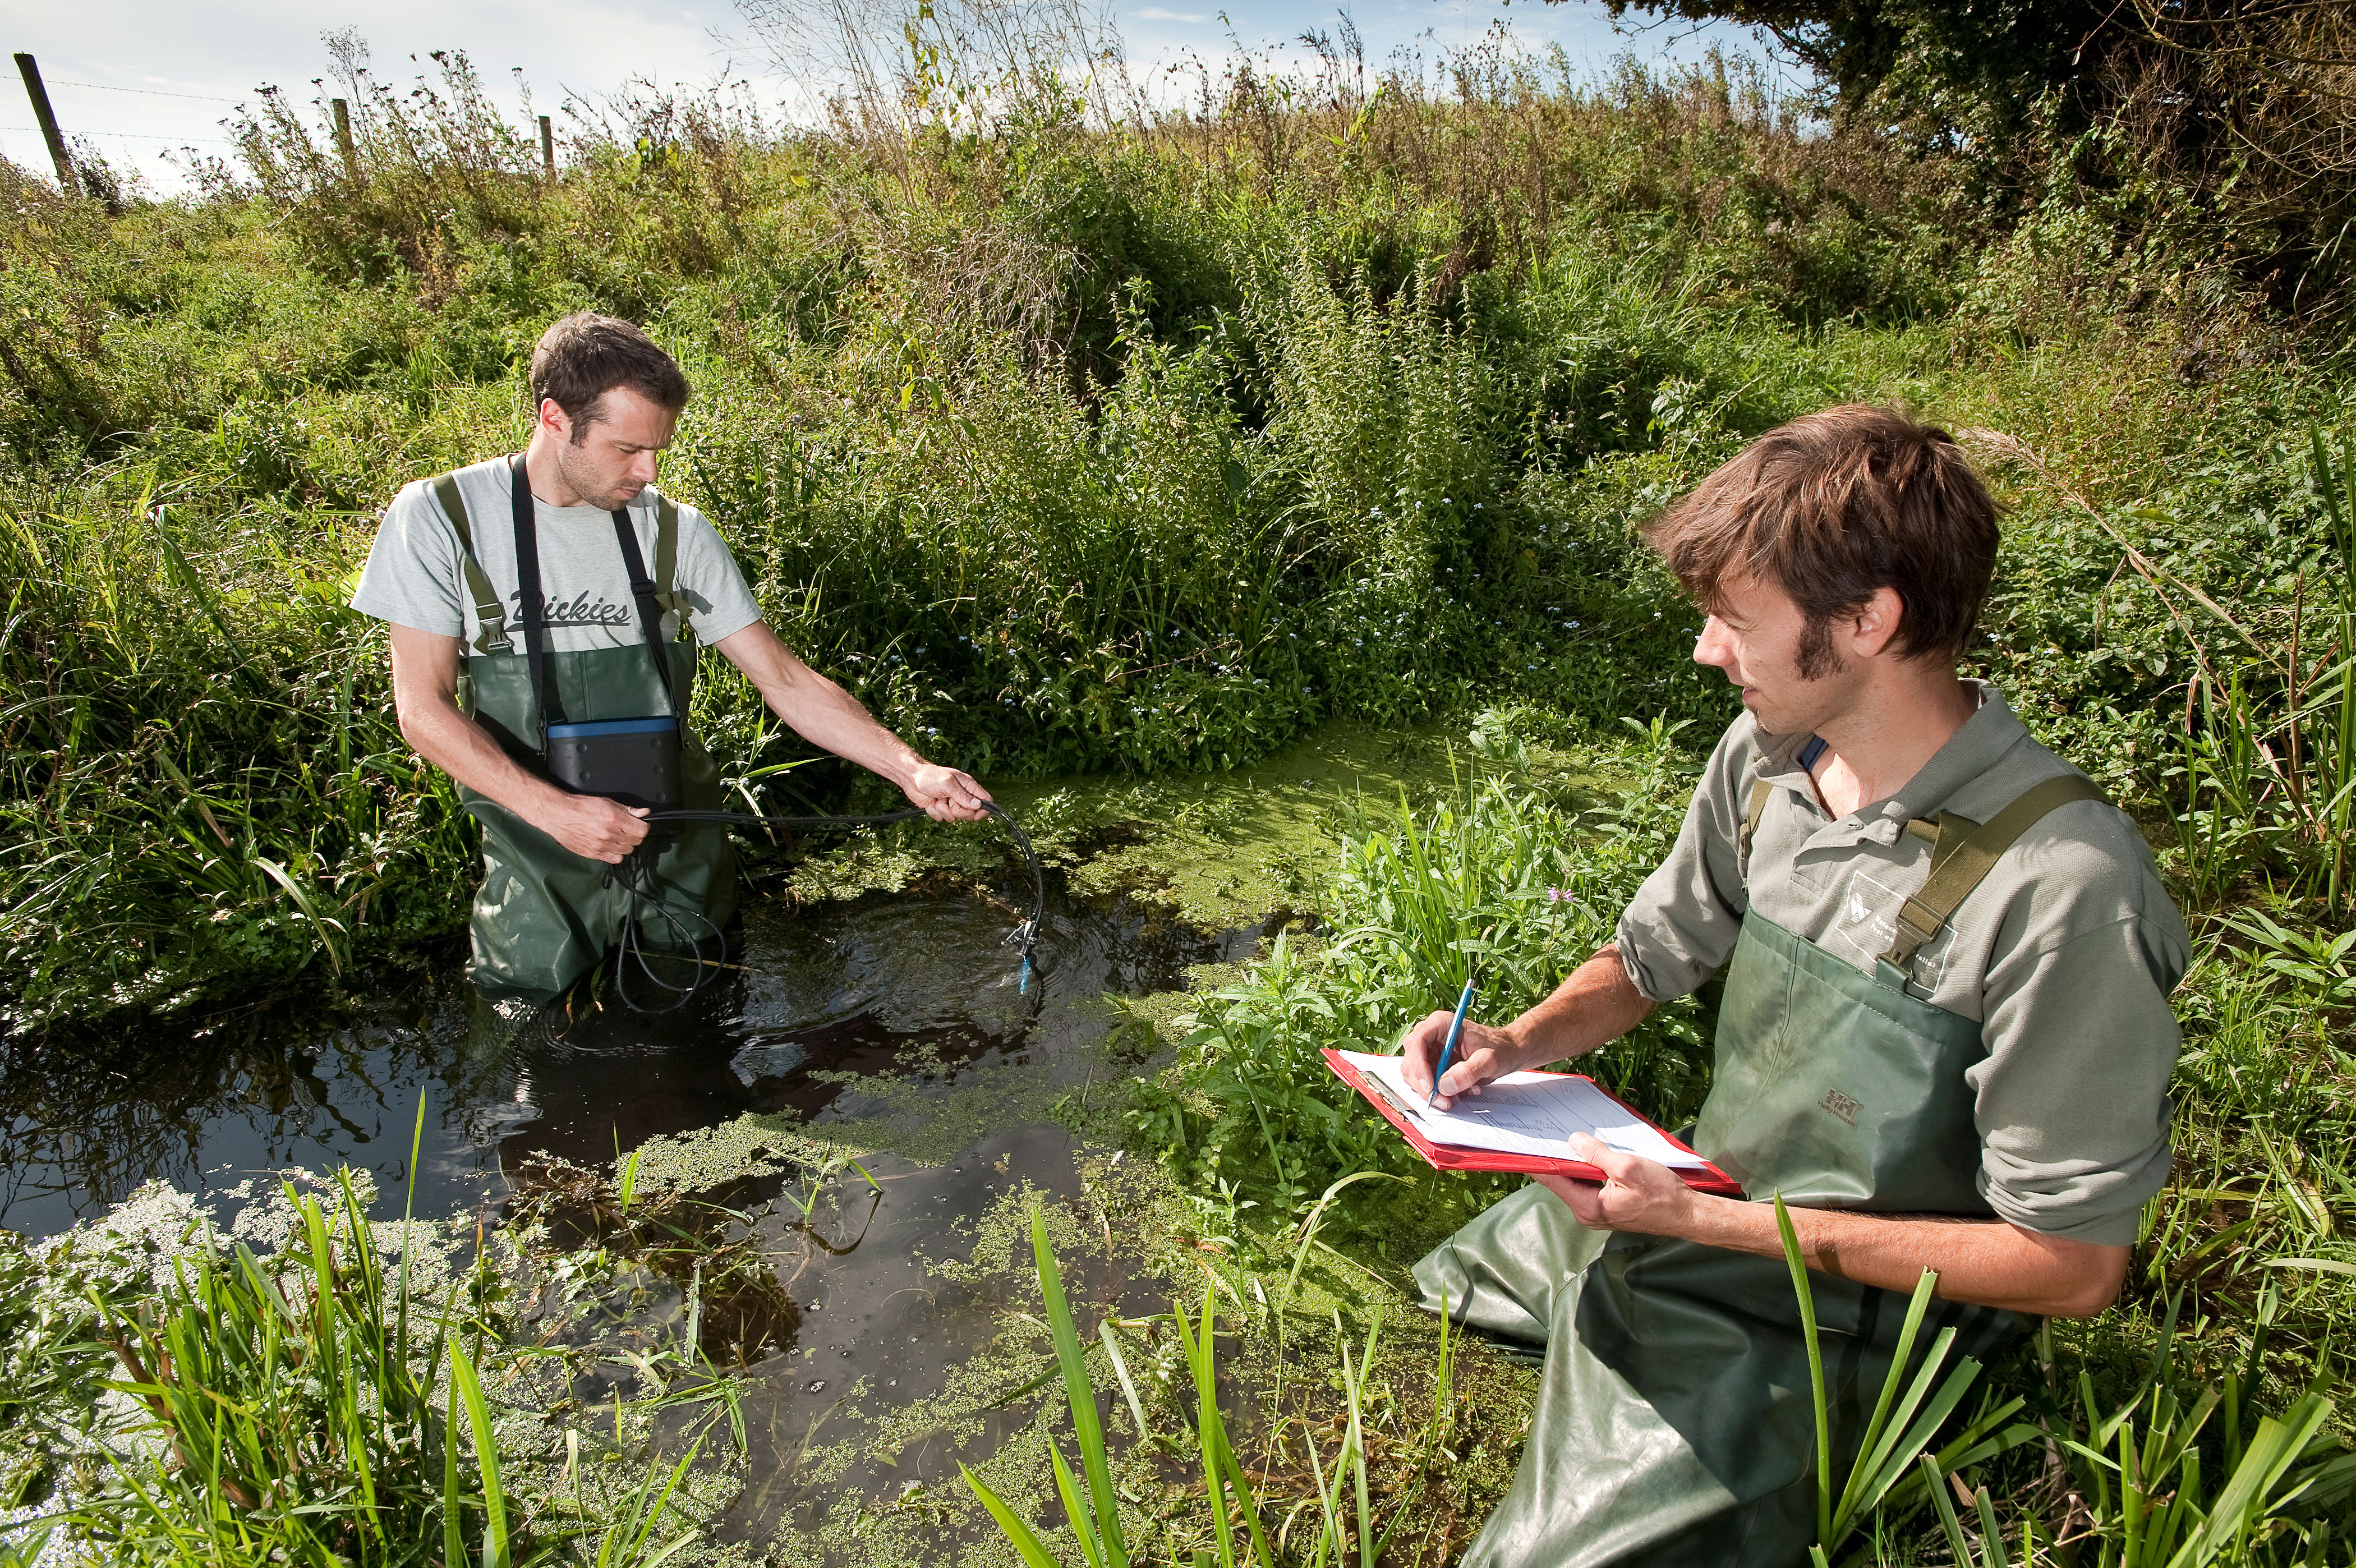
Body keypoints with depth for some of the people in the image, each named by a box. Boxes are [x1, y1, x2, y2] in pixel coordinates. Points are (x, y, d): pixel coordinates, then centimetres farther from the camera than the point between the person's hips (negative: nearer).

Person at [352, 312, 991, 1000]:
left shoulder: (674, 531, -4)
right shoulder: (441, 518, -9)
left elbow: (786, 680, -5)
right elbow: (423, 708, -10)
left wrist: (912, 770, -15)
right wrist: (557, 810, -24)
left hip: (674, 837, 2)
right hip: (541, 852, -2)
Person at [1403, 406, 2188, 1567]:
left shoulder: (2062, 888, -29)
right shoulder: (1767, 756, -7)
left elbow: (2073, 1264, -20)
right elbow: (1649, 960, 8)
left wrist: (1712, 1223, -24)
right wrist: (1515, 1045, -11)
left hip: (1836, 1314, -6)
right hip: (1698, 1203, 7)